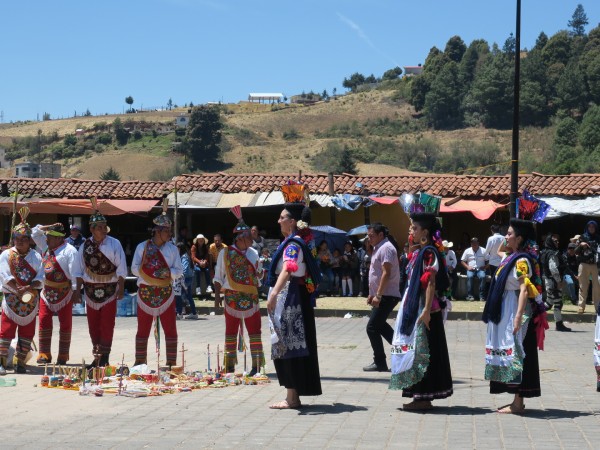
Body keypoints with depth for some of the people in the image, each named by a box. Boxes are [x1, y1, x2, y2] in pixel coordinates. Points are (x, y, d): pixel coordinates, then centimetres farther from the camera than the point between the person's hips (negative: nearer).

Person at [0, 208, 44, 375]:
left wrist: (29, 288, -21)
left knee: (27, 333, 4)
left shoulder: (36, 256, 6)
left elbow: (40, 277, -3)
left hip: (31, 299, 3)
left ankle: (21, 363, 12)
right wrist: (18, 291, -21)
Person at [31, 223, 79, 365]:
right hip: (47, 292, 7)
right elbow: (35, 232, 20)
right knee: (44, 321, 1)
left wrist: (76, 291, -20)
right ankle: (44, 355, 5)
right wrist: (50, 227, 5)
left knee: (65, 324, 2)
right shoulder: (46, 247, 12)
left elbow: (75, 273, -15)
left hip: (63, 293, -7)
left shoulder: (69, 251, -11)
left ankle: (62, 357, 8)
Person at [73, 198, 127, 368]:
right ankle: (97, 355, 17)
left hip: (109, 289, -3)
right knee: (93, 324, 8)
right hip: (91, 289, 3)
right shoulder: (85, 245, 4)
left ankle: (104, 357, 2)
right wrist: (78, 288, 3)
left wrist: (121, 288, -10)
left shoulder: (114, 244, -5)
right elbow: (79, 269, 8)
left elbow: (121, 268, -6)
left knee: (107, 324, -3)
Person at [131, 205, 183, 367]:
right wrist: (152, 273, -17)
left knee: (170, 329, 0)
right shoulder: (142, 247, 3)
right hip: (145, 292, -1)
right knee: (143, 328, 4)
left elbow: (179, 271, 4)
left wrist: (168, 272, -16)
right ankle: (140, 361, 13)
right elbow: (135, 268, 0)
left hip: (166, 293, 1)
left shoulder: (172, 249, 6)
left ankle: (171, 362, 6)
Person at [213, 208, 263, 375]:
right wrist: (217, 295, -4)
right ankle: (230, 366, 10)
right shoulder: (225, 253, -2)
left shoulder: (253, 253, 8)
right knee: (231, 332, 4)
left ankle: (256, 365, 4)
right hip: (232, 297, -3)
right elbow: (218, 276, 2)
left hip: (251, 297, 3)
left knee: (254, 331, 0)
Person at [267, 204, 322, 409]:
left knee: (289, 345, -7)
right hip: (293, 298, 10)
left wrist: (274, 293, -45)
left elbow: (287, 269, -32)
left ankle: (292, 398, -5)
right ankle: (292, 396, 19)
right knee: (287, 345, 13)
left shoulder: (293, 244, -15)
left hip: (291, 298, -10)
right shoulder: (299, 241, 15)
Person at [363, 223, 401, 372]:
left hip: (386, 296, -11)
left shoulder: (386, 248, -15)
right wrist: (372, 294, 20)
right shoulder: (378, 248, 17)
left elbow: (386, 273, -23)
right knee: (380, 325, 19)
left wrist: (378, 295, -25)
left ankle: (380, 363, -3)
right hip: (380, 295, 11)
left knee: (372, 328, -9)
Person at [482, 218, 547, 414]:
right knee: (512, 353, 12)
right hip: (506, 312, 10)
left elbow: (524, 290, -22)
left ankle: (518, 404, -2)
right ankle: (517, 401, 18)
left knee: (516, 353, -6)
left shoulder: (522, 260, -14)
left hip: (515, 310, -10)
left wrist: (518, 316, -27)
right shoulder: (512, 257, 15)